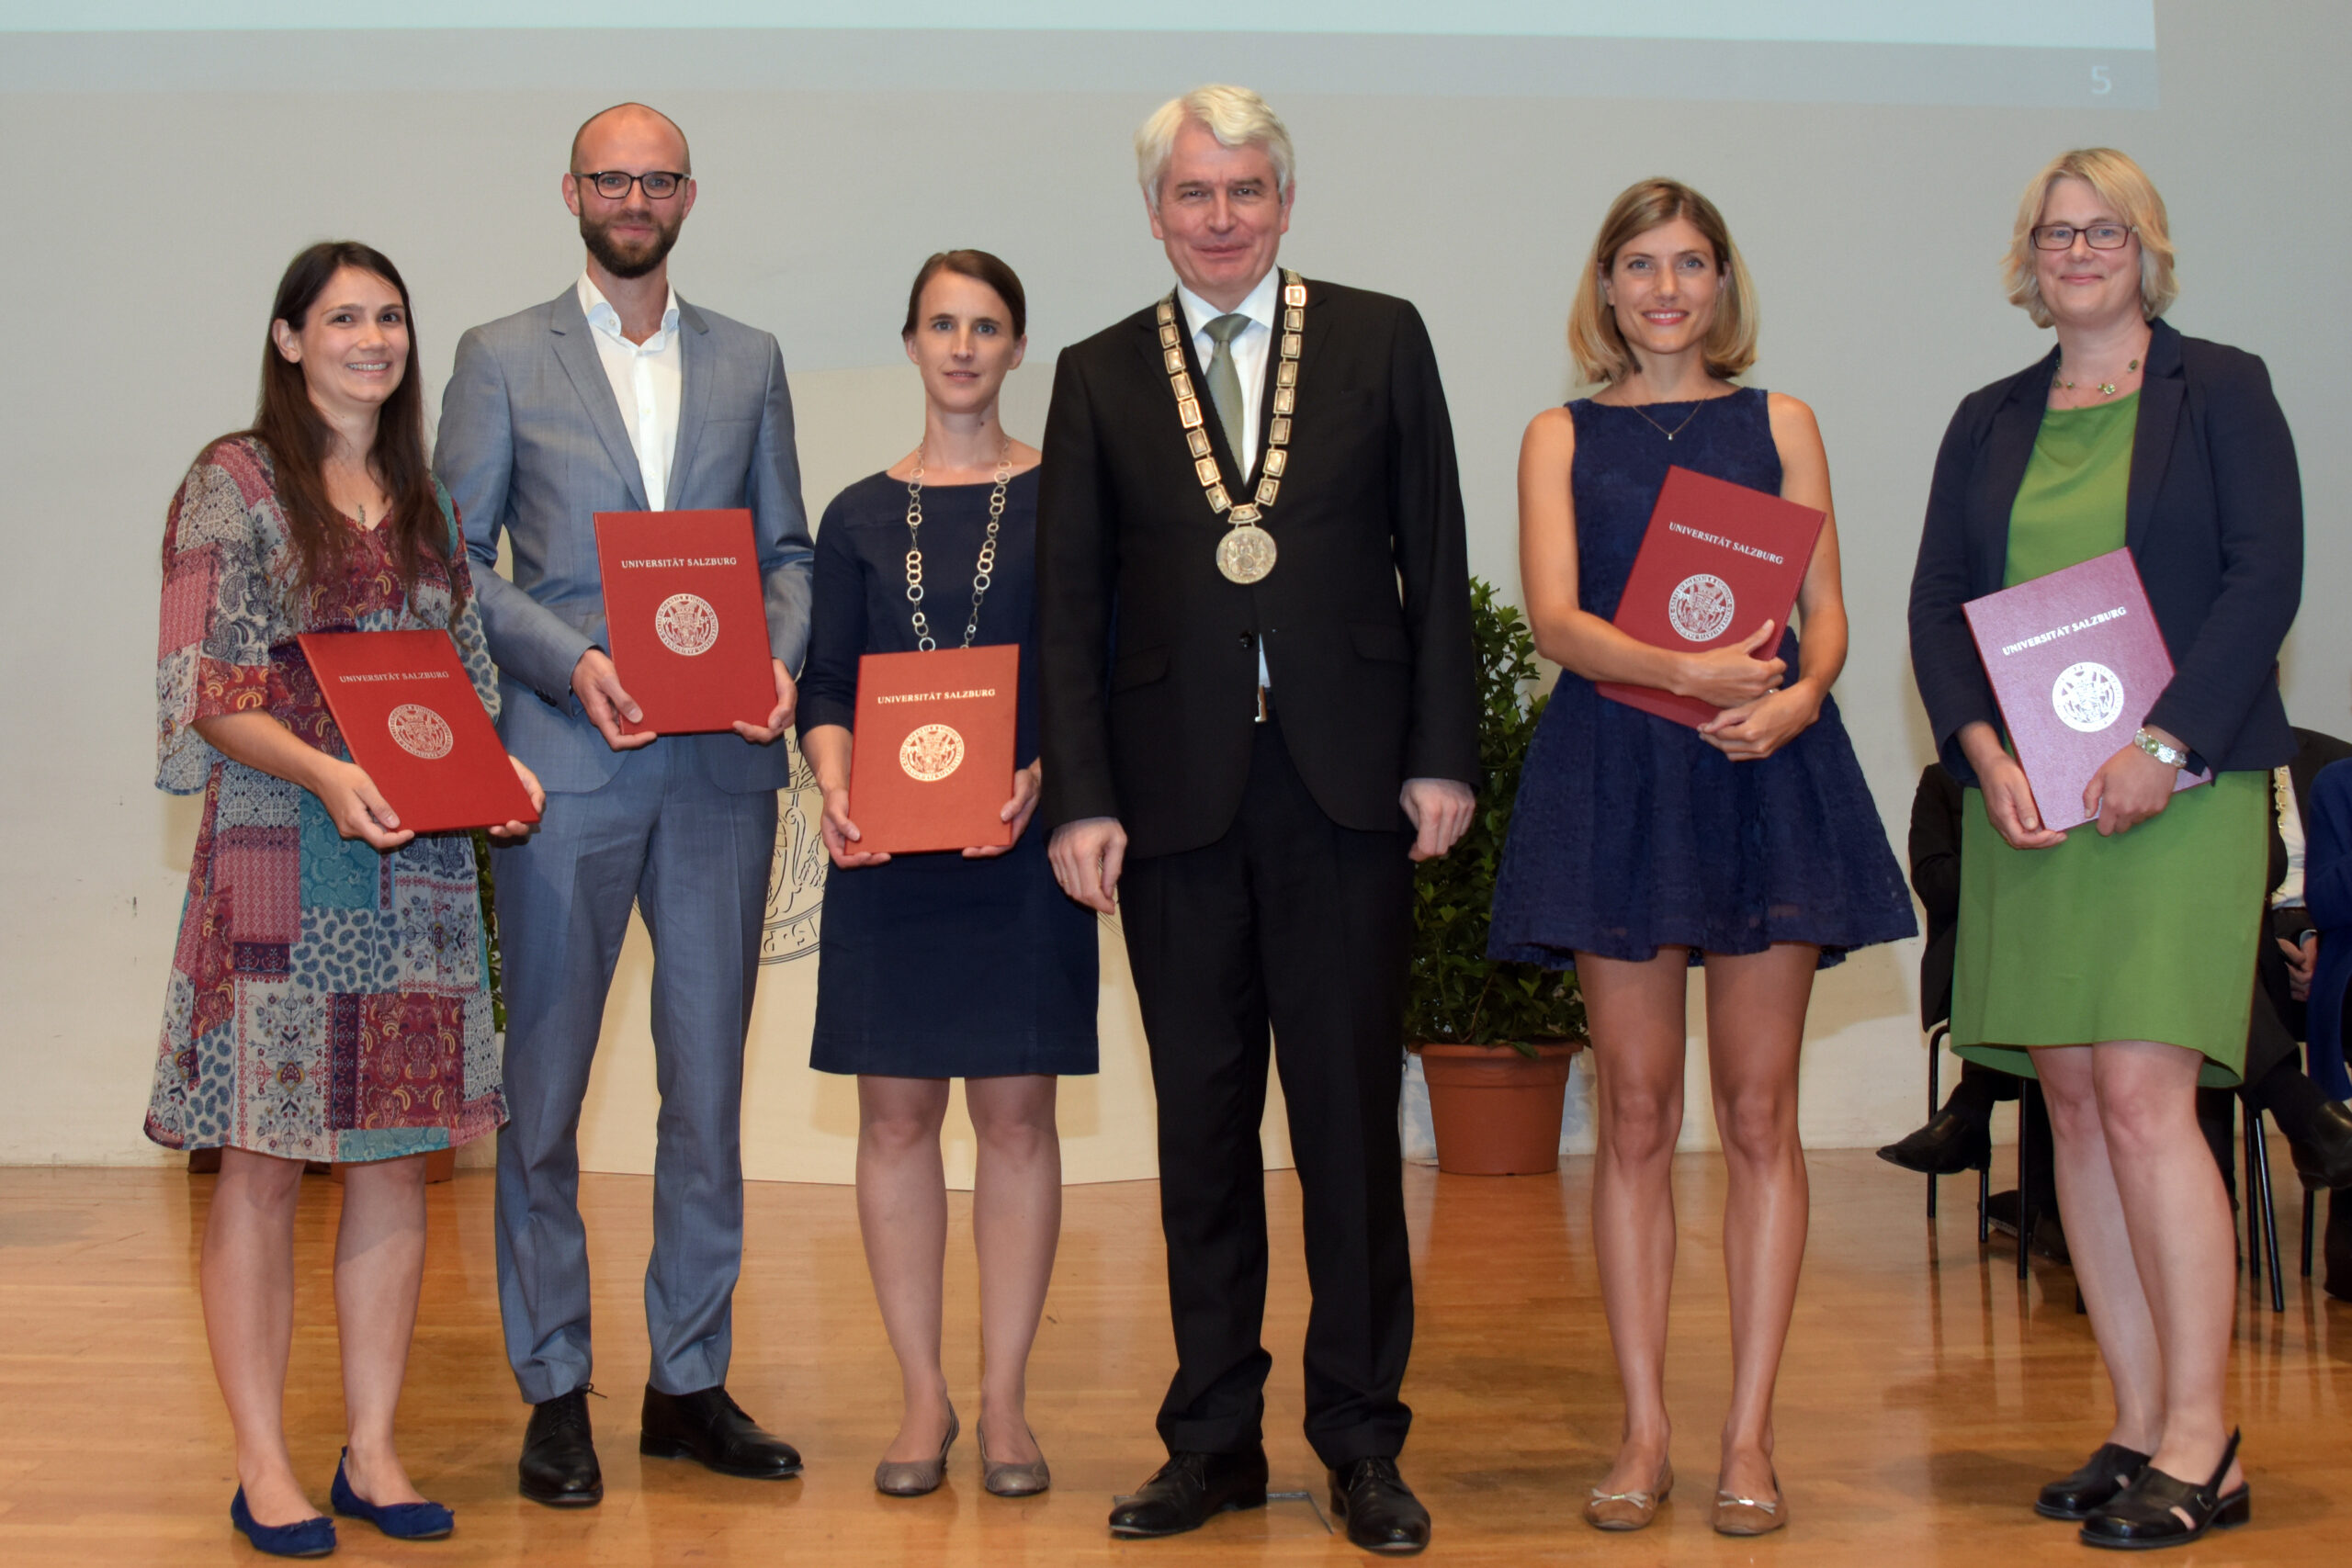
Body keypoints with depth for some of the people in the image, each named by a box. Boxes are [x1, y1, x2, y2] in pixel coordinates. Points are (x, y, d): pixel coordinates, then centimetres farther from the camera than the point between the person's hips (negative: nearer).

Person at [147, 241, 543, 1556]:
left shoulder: (429, 499, 16)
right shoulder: (236, 483, 0)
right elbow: (206, 687, -7)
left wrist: (496, 766, 0)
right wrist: (325, 770, -22)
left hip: (420, 860, 5)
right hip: (280, 856, -5)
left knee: (399, 1159, 6)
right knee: (264, 1164, -2)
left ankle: (375, 1448, 15)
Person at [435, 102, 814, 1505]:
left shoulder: (750, 363, 13)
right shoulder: (502, 360, 6)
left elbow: (785, 548, 14)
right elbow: (453, 560, 2)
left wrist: (782, 657, -6)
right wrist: (569, 660, -13)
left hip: (722, 767, 2)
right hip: (567, 760, -2)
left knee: (709, 1083, 6)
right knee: (544, 1085, 2)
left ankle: (690, 1384, 17)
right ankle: (555, 1391, 14)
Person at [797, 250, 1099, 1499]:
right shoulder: (860, 517, 10)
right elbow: (826, 683, 8)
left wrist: (1039, 779, -16)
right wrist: (835, 784, -12)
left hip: (1021, 844, -2)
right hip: (889, 848, 2)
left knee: (1016, 1112, 1)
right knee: (895, 1112, 3)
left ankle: (1004, 1398, 10)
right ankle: (923, 1395, 13)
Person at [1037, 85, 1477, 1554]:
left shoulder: (1382, 339, 7)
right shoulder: (1100, 375, 10)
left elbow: (1437, 561, 5)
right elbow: (1070, 605, 7)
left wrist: (1441, 755, -3)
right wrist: (1081, 798, -1)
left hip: (1345, 781, -1)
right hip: (1179, 788, 2)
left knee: (1351, 1112, 2)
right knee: (1202, 1123, 7)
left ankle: (1362, 1438, 13)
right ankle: (1216, 1438, 17)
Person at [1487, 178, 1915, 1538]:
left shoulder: (1779, 423, 13)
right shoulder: (1561, 438, 11)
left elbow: (1826, 608, 6)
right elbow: (1556, 617, -3)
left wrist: (1798, 695, -16)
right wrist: (1684, 670, -21)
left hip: (1768, 770, 0)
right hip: (1615, 770, 0)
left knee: (1759, 1111, 0)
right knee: (1635, 1112, 1)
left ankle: (1751, 1437, 5)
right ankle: (1645, 1432, 8)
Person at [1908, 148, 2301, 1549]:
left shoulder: (2221, 390, 5)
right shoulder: (1989, 424, 16)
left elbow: (2266, 578, -4)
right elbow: (1937, 604, 10)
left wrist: (2165, 749, -15)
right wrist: (1986, 754, -7)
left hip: (2176, 790, -5)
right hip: (2025, 801, 5)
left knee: (2142, 1094, -13)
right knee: (2074, 1104, 3)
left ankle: (2201, 1444, -6)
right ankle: (2139, 1427, 10)